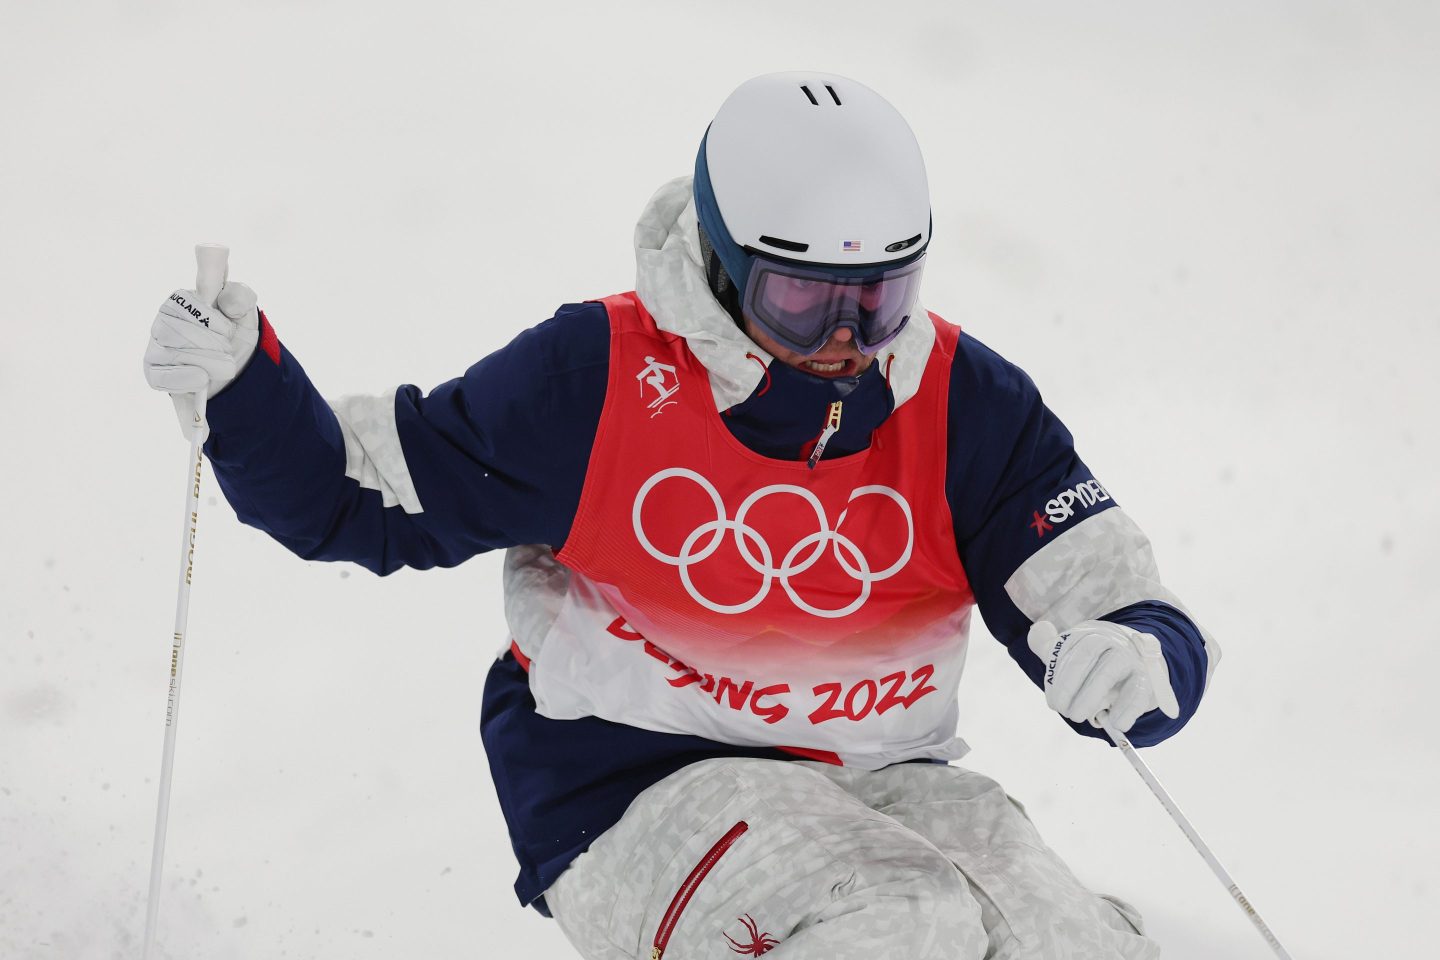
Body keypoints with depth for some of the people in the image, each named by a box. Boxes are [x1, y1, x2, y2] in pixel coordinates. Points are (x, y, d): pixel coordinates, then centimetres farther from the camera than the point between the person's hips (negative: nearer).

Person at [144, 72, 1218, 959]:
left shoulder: (970, 407, -3)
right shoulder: (595, 380, -9)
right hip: (628, 794, -4)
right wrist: (243, 383, -17)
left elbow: (1124, 610, -4)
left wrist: (1137, 661, -29)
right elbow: (359, 500, 1)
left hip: (878, 784, 4)